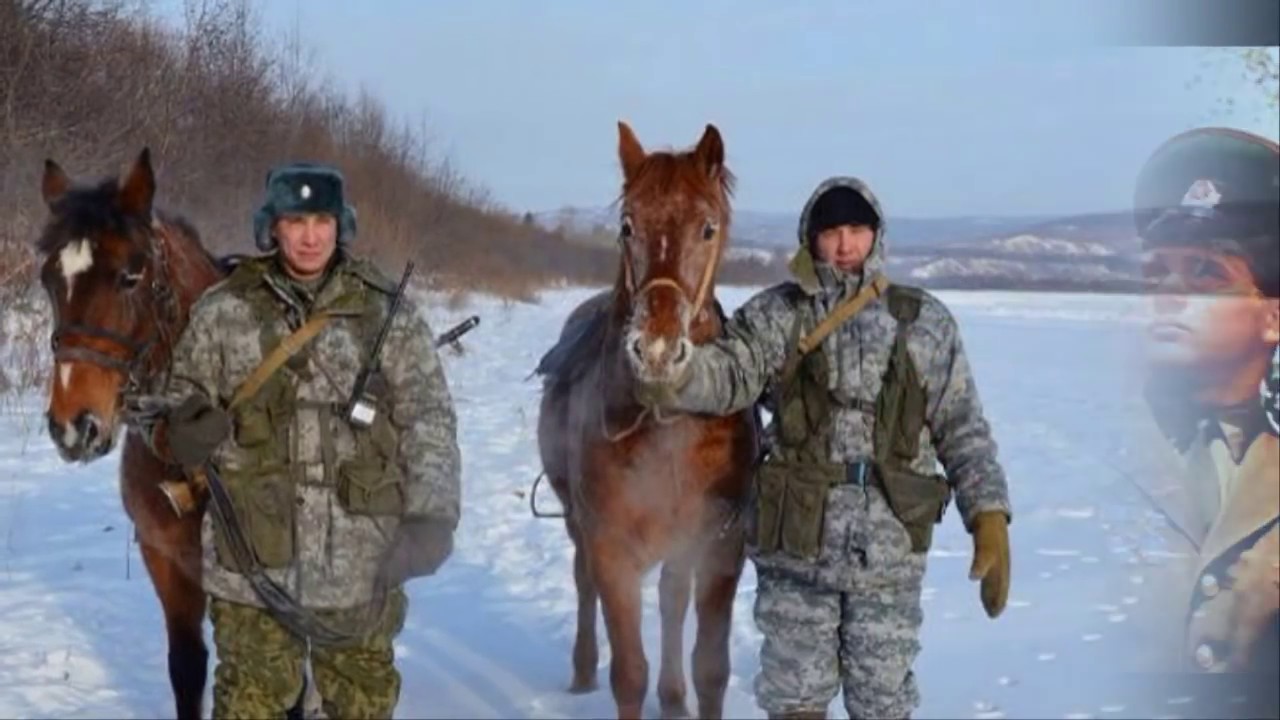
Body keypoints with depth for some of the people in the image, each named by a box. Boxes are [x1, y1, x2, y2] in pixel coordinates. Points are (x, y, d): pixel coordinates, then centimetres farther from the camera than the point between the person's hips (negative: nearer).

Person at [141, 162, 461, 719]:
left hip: (363, 559, 1)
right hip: (253, 555, 0)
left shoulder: (388, 313, 0)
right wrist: (182, 437, -15)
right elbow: (179, 409, 10)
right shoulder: (223, 313, 0)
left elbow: (429, 421, -1)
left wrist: (432, 517, -13)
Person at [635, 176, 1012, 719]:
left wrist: (990, 518, -7)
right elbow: (728, 374, -15)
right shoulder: (775, 315, 0)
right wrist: (669, 373, -37)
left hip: (890, 551, 1)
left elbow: (963, 430, 3)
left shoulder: (926, 323, 3)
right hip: (794, 549, 0)